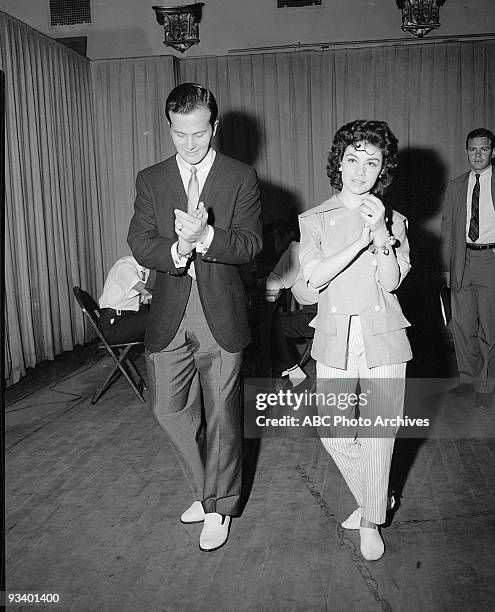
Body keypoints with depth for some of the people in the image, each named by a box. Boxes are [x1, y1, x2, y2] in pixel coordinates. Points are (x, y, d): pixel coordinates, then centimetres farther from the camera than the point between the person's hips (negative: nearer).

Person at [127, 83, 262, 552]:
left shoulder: (241, 178, 1)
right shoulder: (150, 180, 8)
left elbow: (251, 243, -9)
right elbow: (139, 244, -2)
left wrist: (205, 237, -27)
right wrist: (176, 250, -23)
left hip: (221, 312, -3)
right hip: (169, 312, 3)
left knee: (221, 414, 7)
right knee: (168, 408, 9)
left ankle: (219, 506, 28)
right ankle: (207, 488, 34)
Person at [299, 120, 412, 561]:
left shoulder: (393, 221, 7)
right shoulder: (315, 220, 5)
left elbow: (392, 281, -5)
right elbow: (315, 277, -9)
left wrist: (380, 234, -18)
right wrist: (360, 241, -17)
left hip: (383, 339, 0)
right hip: (336, 340, 1)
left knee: (377, 435, 5)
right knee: (334, 433, 2)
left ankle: (372, 522, 27)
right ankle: (370, 499, 32)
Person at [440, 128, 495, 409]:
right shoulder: (456, 186, 12)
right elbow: (447, 228, 11)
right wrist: (448, 266, 6)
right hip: (462, 261, 4)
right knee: (463, 325, 9)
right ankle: (468, 378, 26)